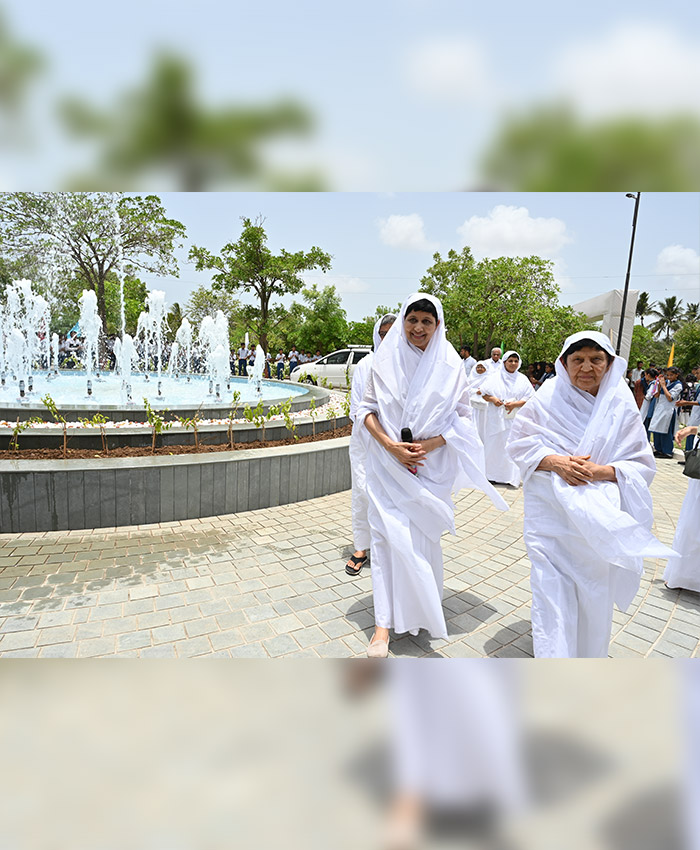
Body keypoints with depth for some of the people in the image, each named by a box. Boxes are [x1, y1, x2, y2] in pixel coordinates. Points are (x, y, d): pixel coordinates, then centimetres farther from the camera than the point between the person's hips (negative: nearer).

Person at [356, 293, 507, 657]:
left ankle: (421, 609, 34)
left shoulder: (451, 364, -1)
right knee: (387, 535, -3)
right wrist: (390, 445, -14)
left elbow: (463, 417, 1)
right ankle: (384, 623, 6)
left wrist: (430, 444, -14)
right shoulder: (385, 359, 0)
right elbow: (367, 409, 1)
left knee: (423, 536, 9)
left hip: (431, 465, 0)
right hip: (388, 464, 0)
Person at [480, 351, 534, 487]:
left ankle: (511, 477, 2)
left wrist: (515, 404, -12)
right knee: (494, 445, 1)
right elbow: (484, 394, 7)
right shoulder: (494, 377, 7)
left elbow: (530, 399, 3)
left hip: (514, 419, 0)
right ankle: (493, 475, 11)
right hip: (495, 418, 0)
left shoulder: (522, 379, 8)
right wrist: (492, 399, -12)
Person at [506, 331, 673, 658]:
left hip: (598, 518, 2)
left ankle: (588, 655, 40)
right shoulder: (548, 397, -5)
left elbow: (641, 465, -2)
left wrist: (602, 471, -21)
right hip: (549, 513, -1)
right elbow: (518, 442, -2)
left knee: (594, 591, 15)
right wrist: (554, 462, -18)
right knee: (551, 589, -2)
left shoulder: (622, 405, -3)